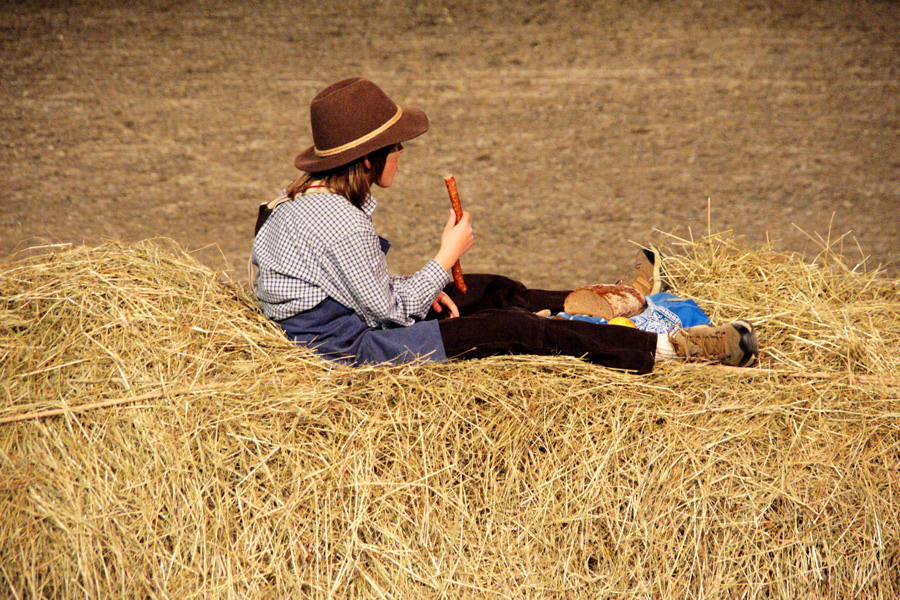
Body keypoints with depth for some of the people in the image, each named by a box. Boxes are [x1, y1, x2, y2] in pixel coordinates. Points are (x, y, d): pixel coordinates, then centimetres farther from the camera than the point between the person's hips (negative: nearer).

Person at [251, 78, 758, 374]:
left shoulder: (309, 197, 5)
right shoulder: (343, 225, -28)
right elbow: (388, 310, -20)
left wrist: (423, 289, 4)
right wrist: (447, 257, -11)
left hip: (337, 319, 10)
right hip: (349, 348, -10)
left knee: (493, 290, 19)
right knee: (516, 329, -13)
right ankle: (667, 349, -9)